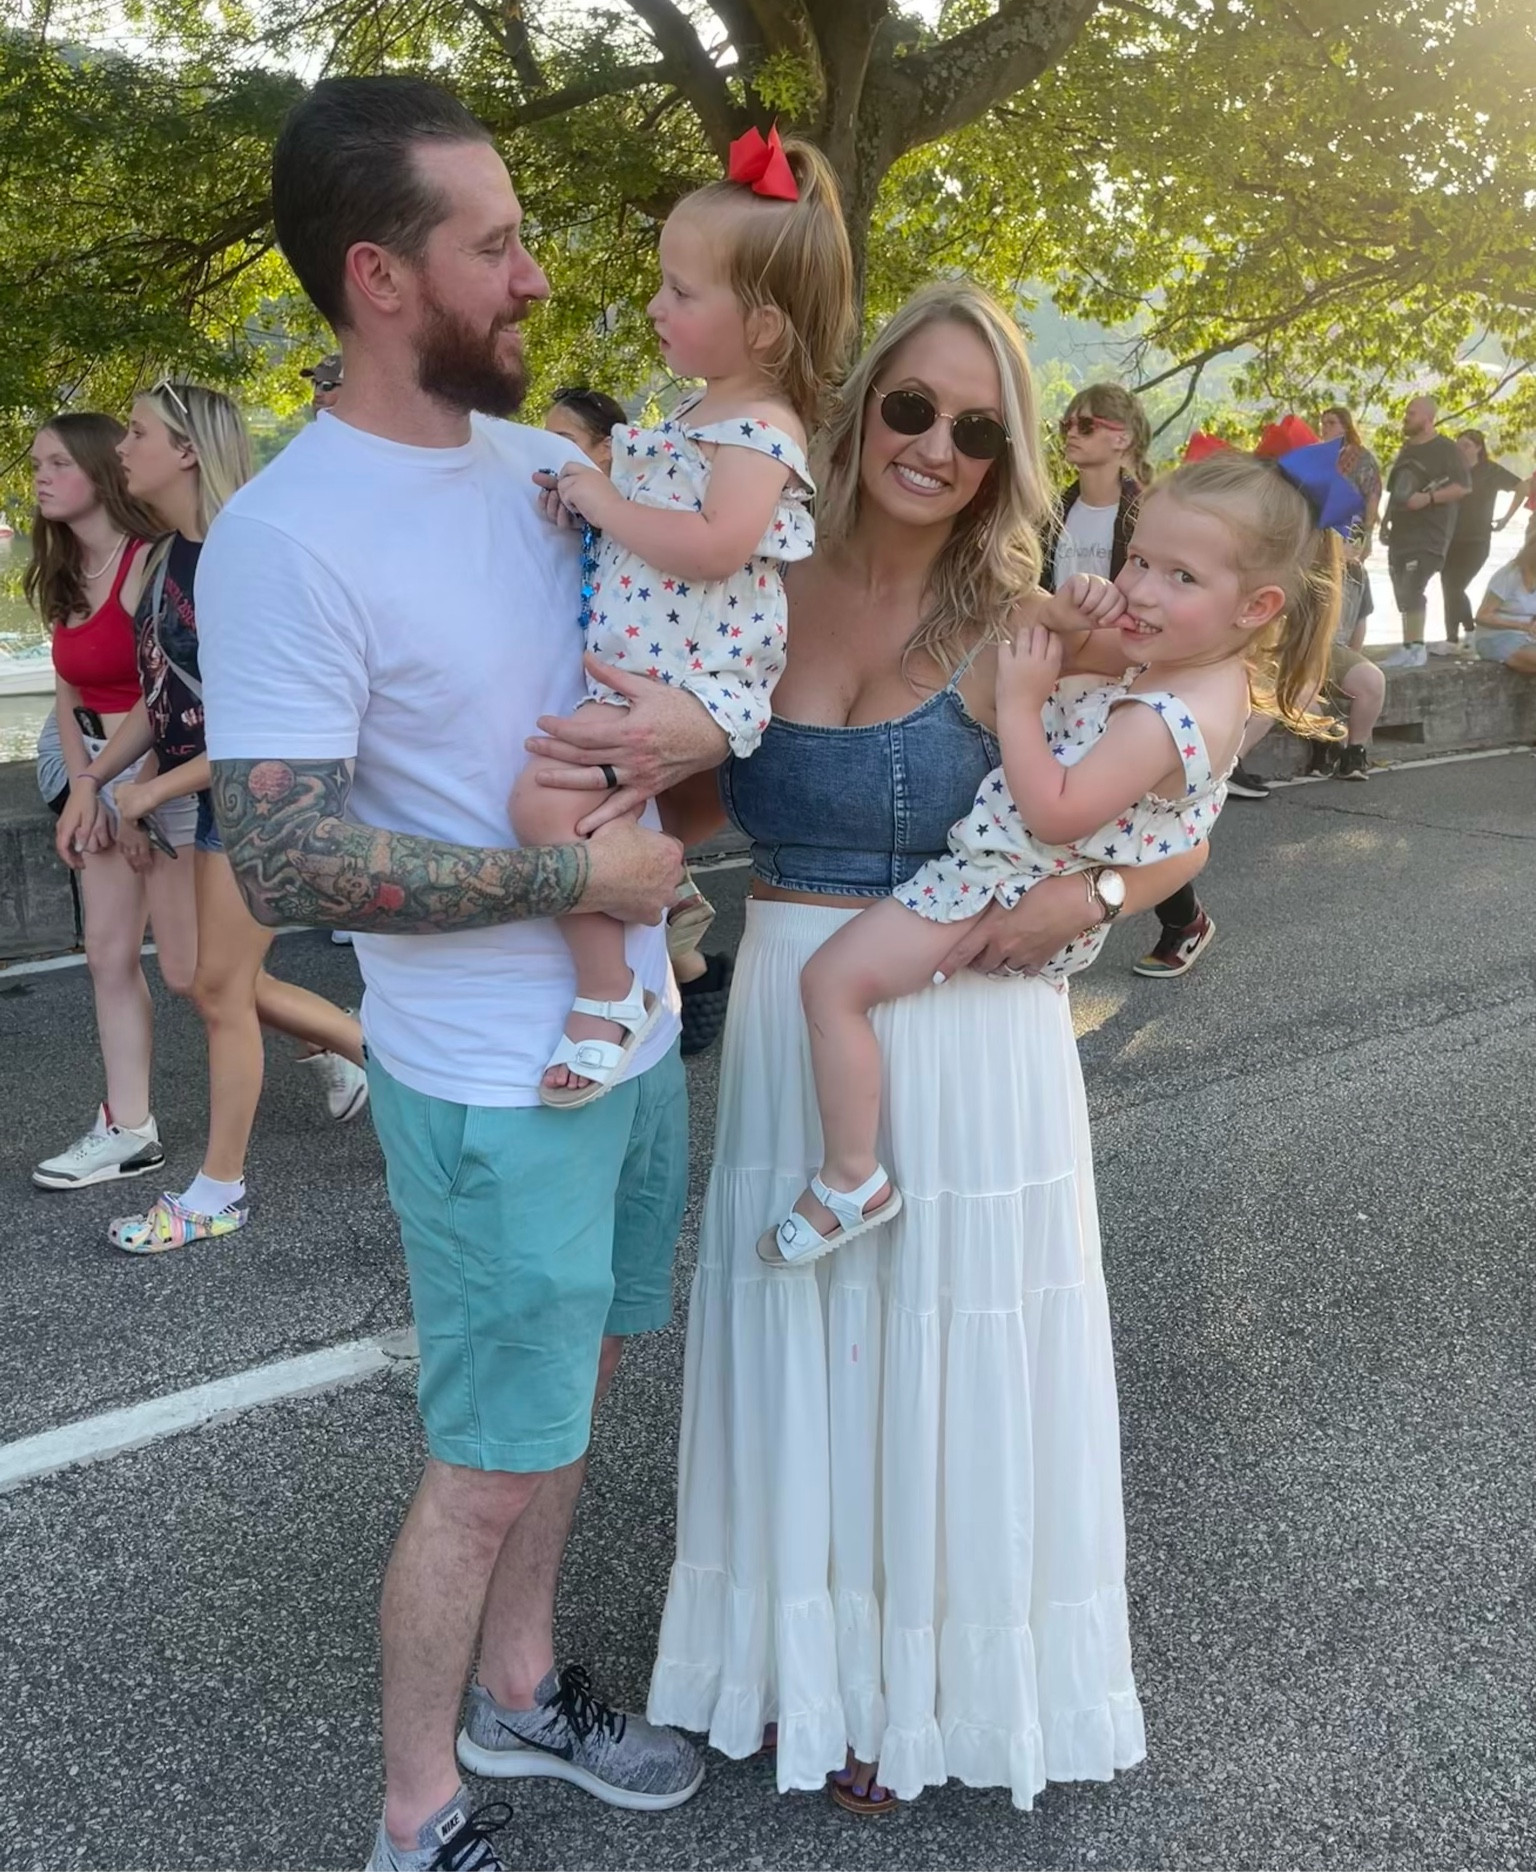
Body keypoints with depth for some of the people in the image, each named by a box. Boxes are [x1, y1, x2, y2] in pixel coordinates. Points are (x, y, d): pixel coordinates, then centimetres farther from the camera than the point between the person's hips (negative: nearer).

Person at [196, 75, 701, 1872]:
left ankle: (517, 1687, 45)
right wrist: (576, 875, -20)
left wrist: (690, 711, -2)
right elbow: (284, 863, -23)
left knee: (571, 1380, 22)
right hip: (493, 1085, -8)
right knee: (490, 1464, 6)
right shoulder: (285, 537, -20)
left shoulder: (540, 459, 3)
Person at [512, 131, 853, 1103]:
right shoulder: (699, 415, 16)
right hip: (632, 680, 11)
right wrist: (590, 495, 12)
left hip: (692, 687, -11)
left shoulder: (760, 427, -15)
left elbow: (714, 547, -30)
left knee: (546, 797, -26)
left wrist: (607, 502, -18)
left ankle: (609, 994, -15)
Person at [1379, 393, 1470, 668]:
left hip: (1430, 533, -8)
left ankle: (1415, 647, -12)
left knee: (1412, 590, -16)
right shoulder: (1407, 448, 17)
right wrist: (1386, 520, 20)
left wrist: (1428, 498, -23)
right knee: (1404, 593, 7)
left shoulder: (1445, 449, -7)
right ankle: (1408, 647, 11)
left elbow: (1464, 487, -13)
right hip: (1402, 531, 8)